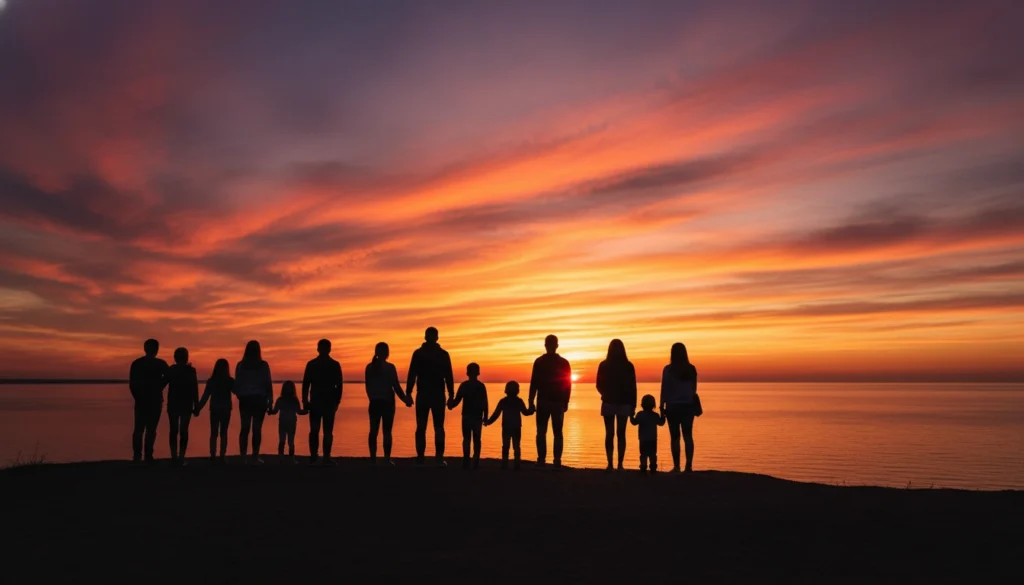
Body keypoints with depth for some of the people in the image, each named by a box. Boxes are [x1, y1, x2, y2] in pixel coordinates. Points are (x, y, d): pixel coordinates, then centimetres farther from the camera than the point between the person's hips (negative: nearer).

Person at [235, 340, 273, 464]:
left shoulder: (240, 365, 2)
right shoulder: (263, 365, -4)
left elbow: (237, 384, 4)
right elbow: (268, 383, -5)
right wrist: (270, 400, 1)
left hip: (245, 399, 2)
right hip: (259, 399, -2)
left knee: (245, 428, 6)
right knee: (257, 428, -1)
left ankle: (243, 456, 3)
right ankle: (255, 456, -1)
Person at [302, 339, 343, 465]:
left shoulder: (311, 364, 1)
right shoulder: (335, 365, 0)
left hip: (315, 402, 1)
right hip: (330, 402, -1)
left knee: (314, 430, 6)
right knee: (328, 431, -1)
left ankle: (313, 456, 2)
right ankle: (326, 457, -3)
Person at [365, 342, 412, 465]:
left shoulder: (369, 367, 4)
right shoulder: (390, 367, -10)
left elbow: (368, 386, 9)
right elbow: (396, 386, -9)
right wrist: (405, 400, 1)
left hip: (374, 402, 4)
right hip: (387, 402, -4)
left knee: (374, 431, 7)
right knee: (387, 431, 0)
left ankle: (373, 458, 7)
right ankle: (387, 458, -2)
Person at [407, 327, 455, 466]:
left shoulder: (418, 353, 1)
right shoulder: (443, 354, 1)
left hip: (422, 395, 0)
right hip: (438, 395, 0)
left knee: (421, 427, 4)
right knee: (439, 427, 4)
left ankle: (420, 458, 2)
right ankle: (439, 457, 0)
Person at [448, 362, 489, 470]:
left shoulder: (464, 385, -2)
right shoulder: (481, 386, 0)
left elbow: (457, 400, -6)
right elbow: (485, 403, -1)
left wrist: (450, 405, 9)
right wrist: (485, 417, 4)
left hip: (466, 416, -1)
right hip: (478, 417, 1)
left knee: (466, 439, 4)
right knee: (476, 439, 7)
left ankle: (466, 462, -2)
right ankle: (476, 462, 2)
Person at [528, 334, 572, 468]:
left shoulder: (539, 362, -3)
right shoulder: (564, 363, 4)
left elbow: (534, 383, -5)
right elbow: (568, 385, 4)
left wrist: (531, 401, -2)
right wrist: (565, 402, 9)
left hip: (543, 402, -2)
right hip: (558, 402, 2)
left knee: (541, 432, 3)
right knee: (557, 433, 6)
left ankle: (541, 460, -2)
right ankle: (557, 461, 2)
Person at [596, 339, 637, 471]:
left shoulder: (604, 365, -3)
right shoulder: (628, 366, -3)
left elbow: (599, 386, 4)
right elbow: (633, 387, -1)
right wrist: (633, 405, 6)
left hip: (609, 403, 0)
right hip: (624, 403, 0)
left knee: (609, 434, 3)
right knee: (621, 434, 4)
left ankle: (610, 464, -3)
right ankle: (620, 464, 0)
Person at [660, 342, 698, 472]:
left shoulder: (668, 369, -7)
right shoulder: (691, 369, 1)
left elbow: (664, 389, -6)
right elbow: (694, 389, 8)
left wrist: (662, 406, 0)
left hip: (673, 406, -3)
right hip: (688, 405, 3)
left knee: (675, 437, 1)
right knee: (688, 436, 6)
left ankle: (676, 466, -1)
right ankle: (689, 466, 2)